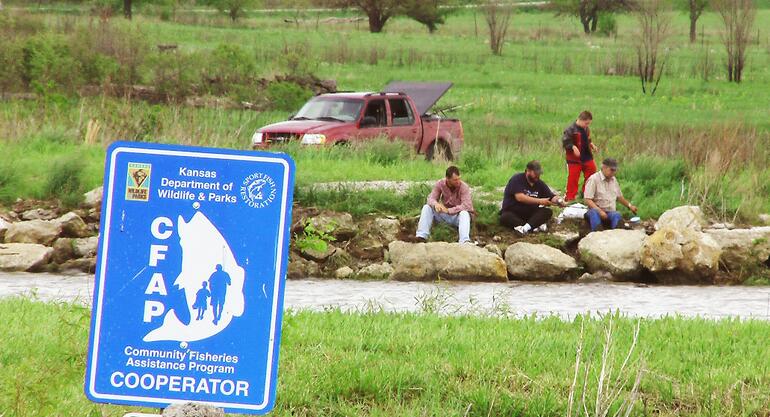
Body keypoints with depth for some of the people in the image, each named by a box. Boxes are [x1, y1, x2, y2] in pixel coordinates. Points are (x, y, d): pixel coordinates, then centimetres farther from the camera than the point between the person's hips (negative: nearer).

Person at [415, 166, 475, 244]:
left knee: (464, 213, -36)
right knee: (427, 207, -15)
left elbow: (466, 206, -28)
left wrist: (448, 210, -31)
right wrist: (435, 204, -33)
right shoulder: (440, 184, -8)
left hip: (458, 215, -4)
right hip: (444, 216, 4)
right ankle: (422, 236, -28)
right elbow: (431, 198, -8)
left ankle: (465, 241, -57)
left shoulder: (464, 187, -18)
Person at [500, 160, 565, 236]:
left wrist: (558, 200, -16)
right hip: (512, 212, -5)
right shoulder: (517, 179, -10)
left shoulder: (539, 184, 8)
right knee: (504, 218, -36)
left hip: (530, 214, 5)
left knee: (548, 212, -20)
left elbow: (552, 196, 9)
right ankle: (536, 226, -48)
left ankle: (526, 227, -42)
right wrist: (539, 201, -26)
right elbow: (520, 197, -23)